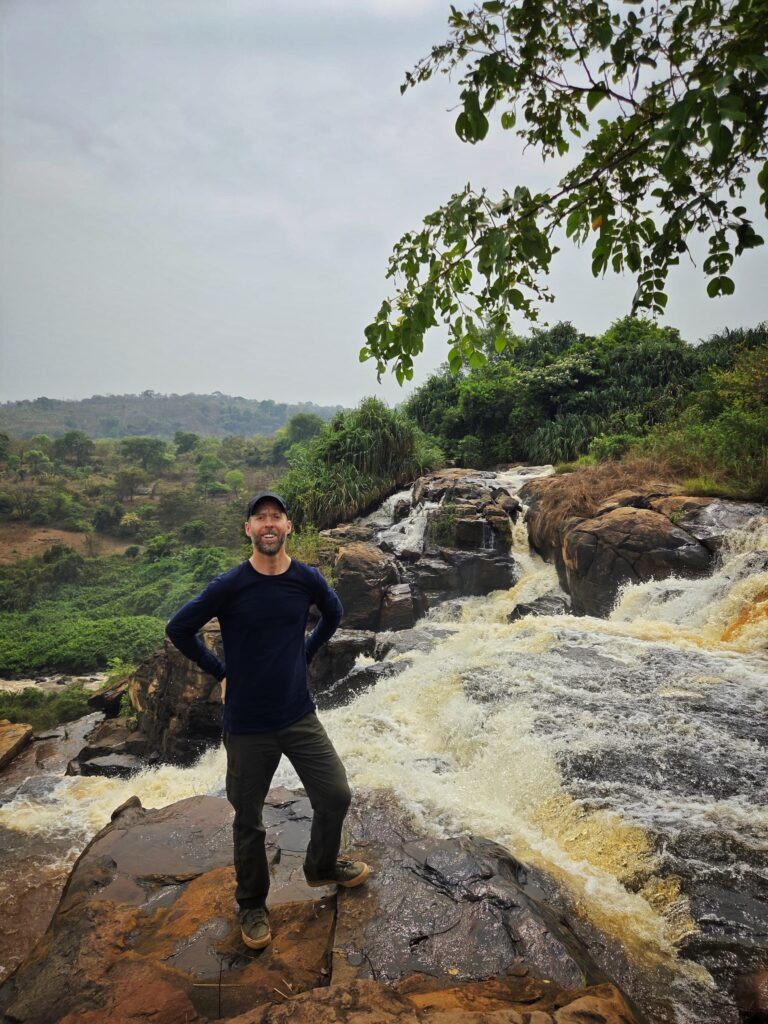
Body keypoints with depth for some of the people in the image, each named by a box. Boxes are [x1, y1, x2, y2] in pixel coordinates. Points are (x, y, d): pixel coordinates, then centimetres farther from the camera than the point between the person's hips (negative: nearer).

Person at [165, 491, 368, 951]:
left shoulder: (308, 580, -7)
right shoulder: (230, 586, -16)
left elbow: (333, 614, 15)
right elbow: (179, 629, -4)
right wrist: (221, 672, -3)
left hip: (300, 715, 3)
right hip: (248, 725, -2)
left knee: (337, 796, 9)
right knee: (249, 821, 12)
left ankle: (322, 866, 40)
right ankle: (252, 905, 38)